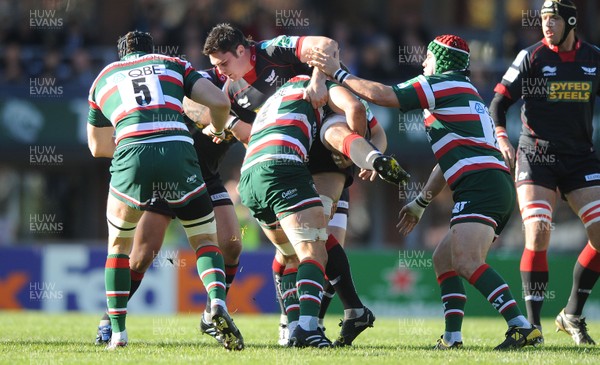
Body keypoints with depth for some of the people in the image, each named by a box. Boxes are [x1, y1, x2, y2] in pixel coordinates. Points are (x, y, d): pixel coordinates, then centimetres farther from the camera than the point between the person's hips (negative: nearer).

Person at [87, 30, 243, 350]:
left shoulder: (103, 79, 29)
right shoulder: (172, 64, 26)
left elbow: (97, 147, 37)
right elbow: (219, 102, 12)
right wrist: (217, 130, 34)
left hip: (131, 157, 0)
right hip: (178, 153, 0)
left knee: (118, 243, 24)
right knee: (205, 241, 15)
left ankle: (117, 332, 17)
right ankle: (217, 301, -13)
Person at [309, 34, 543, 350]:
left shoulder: (442, 84, 2)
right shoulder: (463, 93, 31)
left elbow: (381, 95, -3)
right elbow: (450, 161, 36)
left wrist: (338, 73, 8)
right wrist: (421, 202, 40)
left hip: (480, 185, -10)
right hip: (498, 189, 10)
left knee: (466, 261, -23)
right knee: (444, 258, 15)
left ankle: (521, 326, -34)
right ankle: (452, 336, 5)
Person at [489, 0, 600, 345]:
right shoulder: (532, 57, -4)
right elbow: (498, 102, -2)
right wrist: (501, 137, -18)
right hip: (537, 157, -3)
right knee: (538, 234, -17)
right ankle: (532, 324, -9)